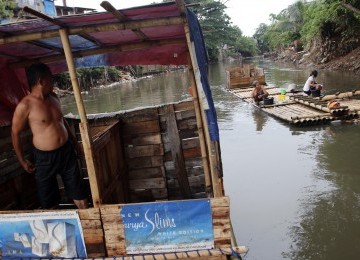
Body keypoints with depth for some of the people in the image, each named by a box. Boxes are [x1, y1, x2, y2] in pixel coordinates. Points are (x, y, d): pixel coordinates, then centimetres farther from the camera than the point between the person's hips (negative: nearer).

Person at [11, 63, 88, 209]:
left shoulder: (53, 98, 2)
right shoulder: (25, 106, -17)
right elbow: (15, 133, -9)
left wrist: (73, 139, 24)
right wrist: (22, 161, -5)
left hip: (66, 151, 5)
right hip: (44, 157, -5)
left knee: (78, 191, 14)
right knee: (49, 201, 12)